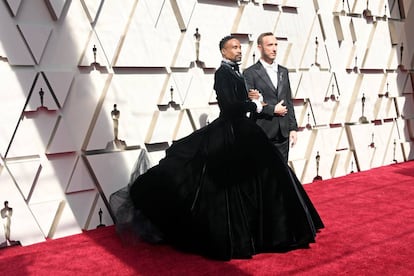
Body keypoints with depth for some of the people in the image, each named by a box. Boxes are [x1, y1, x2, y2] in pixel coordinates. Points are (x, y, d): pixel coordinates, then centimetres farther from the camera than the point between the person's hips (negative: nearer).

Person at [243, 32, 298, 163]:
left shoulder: (283, 71, 14)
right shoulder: (250, 73, -5)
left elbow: (289, 101, 14)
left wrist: (293, 127, 9)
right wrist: (273, 110, -11)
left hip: (283, 132, 5)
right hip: (263, 132, -5)